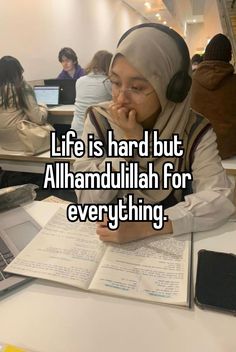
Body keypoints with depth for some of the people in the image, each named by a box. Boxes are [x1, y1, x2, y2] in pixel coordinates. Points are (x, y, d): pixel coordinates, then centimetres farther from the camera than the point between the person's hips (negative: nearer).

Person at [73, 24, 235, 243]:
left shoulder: (196, 133, -11)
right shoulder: (98, 121, -9)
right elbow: (87, 201, -14)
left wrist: (145, 227, -32)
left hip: (169, 241, 0)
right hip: (107, 240, 1)